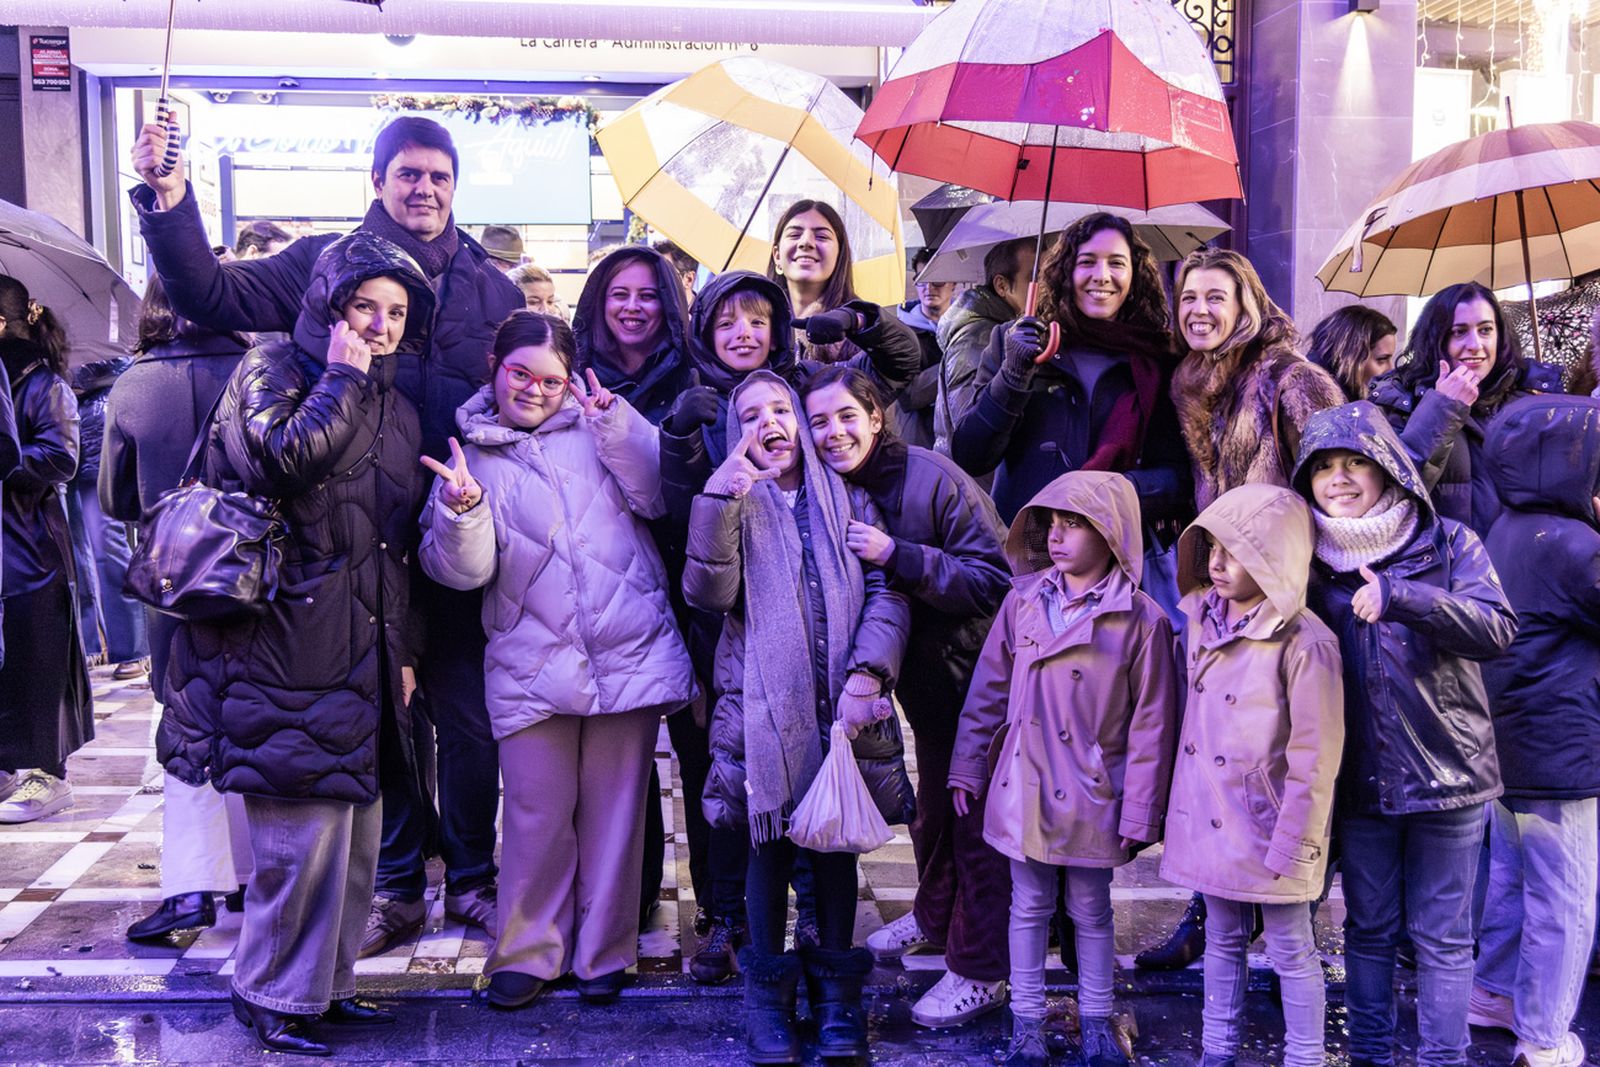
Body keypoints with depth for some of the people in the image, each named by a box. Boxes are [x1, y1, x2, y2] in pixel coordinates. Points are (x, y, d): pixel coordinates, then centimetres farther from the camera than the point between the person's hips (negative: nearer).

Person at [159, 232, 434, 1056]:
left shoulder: (394, 407, 19)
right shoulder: (273, 369, -1)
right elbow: (287, 458, -23)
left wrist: (402, 652, 19)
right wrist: (342, 377, -11)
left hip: (361, 655, 7)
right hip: (286, 646, -7)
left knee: (356, 831, 11)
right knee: (301, 831, -7)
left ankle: (324, 980, 26)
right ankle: (271, 995, 11)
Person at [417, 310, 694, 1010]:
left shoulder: (599, 427, 9)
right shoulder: (473, 454, 9)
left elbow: (657, 497, -4)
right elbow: (464, 569, 0)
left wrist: (616, 425, -14)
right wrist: (462, 507, -18)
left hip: (630, 654, 0)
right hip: (532, 663, 0)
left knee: (615, 809, 7)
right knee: (536, 813, 1)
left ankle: (604, 953, 22)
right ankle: (528, 952, 19)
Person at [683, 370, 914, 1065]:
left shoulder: (846, 498, 10)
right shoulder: (732, 502, 8)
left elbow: (885, 592, 0)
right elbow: (707, 593, -8)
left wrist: (868, 671, -15)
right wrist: (718, 499, -17)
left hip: (846, 703, 1)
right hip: (764, 706, -1)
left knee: (838, 841, 8)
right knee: (770, 844, 5)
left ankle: (836, 988, 21)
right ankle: (769, 992, 19)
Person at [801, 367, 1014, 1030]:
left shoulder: (932, 478, -22)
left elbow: (993, 577, -26)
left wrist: (897, 555, -33)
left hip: (976, 672, -7)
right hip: (924, 677, 7)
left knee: (977, 820, 2)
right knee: (931, 806, 24)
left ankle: (982, 971, 15)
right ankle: (935, 916, 46)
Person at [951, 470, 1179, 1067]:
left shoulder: (1142, 620, -11)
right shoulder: (1023, 601, -2)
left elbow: (1151, 725, -7)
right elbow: (988, 690, 5)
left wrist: (1139, 813, -6)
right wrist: (967, 768, 5)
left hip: (1090, 796, -2)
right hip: (1023, 788, 3)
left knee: (1091, 910, 13)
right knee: (1029, 906, 14)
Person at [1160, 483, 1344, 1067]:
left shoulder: (1304, 643, -18)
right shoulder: (1204, 620, 4)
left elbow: (1315, 756, -16)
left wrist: (1295, 842, -15)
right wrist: (1182, 804, 14)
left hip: (1268, 823, -7)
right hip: (1208, 817, 7)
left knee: (1291, 950, 8)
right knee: (1222, 938, 18)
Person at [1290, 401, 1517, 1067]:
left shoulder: (1448, 543, -4)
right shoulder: (1314, 561, 3)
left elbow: (1497, 630, -18)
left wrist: (1402, 597, -31)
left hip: (1445, 769, -2)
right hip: (1359, 779, 3)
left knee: (1442, 936, 6)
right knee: (1368, 929, 13)